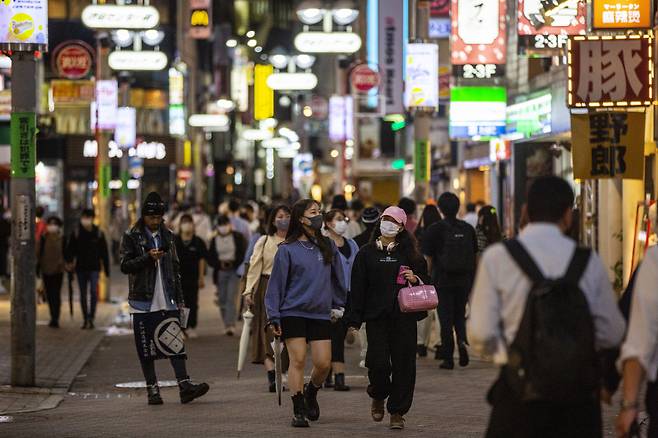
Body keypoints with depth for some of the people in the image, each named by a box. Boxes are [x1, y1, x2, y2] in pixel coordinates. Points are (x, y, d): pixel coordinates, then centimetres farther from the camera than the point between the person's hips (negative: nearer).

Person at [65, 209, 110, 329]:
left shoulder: (98, 234, 2)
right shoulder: (76, 233, 2)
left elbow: (104, 253, 7)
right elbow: (70, 249, 4)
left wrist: (106, 270, 6)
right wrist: (69, 261, -15)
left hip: (94, 268, -2)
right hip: (81, 268, 2)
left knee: (93, 292, -16)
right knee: (83, 295, 7)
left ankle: (90, 318, -16)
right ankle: (86, 319, 15)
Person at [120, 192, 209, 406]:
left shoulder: (167, 236, 13)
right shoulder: (132, 237, 1)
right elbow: (125, 265, -6)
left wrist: (179, 298, 13)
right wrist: (148, 257, -19)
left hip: (167, 301, 3)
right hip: (143, 302, -3)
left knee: (175, 343, -7)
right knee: (146, 348, 1)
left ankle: (184, 385, -12)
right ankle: (152, 389, 6)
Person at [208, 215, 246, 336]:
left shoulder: (238, 237, 3)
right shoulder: (215, 240, 10)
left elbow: (244, 254, 2)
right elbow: (210, 259, 9)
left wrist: (233, 263, -10)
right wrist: (220, 263, -9)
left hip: (234, 271, -3)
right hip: (221, 272, 3)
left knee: (231, 298, -14)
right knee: (222, 300, 3)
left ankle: (230, 325, -19)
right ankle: (227, 325, 12)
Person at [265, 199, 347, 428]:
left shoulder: (328, 246, 8)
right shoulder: (287, 250, -3)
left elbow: (337, 279, 17)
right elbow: (276, 284, -2)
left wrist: (339, 306, 15)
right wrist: (273, 316, -5)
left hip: (321, 314, 3)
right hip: (293, 313, -3)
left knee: (323, 363, -2)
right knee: (298, 360, -5)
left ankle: (311, 393, 28)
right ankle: (298, 411, 3)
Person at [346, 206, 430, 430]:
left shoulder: (409, 253, 9)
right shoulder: (367, 253, 7)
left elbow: (426, 281, 16)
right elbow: (357, 288, 4)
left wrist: (415, 279, -8)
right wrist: (354, 321, -2)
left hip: (404, 317, 1)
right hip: (376, 317, -1)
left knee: (403, 363, -2)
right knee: (379, 362, -8)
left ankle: (397, 411, 8)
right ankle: (378, 397, 22)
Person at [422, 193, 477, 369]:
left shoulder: (435, 230, -6)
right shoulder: (468, 229, 4)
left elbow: (428, 258, -6)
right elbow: (474, 256, 9)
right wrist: (472, 279, 18)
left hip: (443, 280, -3)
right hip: (464, 280, 3)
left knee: (446, 318, 2)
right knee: (460, 316, 17)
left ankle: (448, 358, 2)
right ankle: (462, 340, -11)